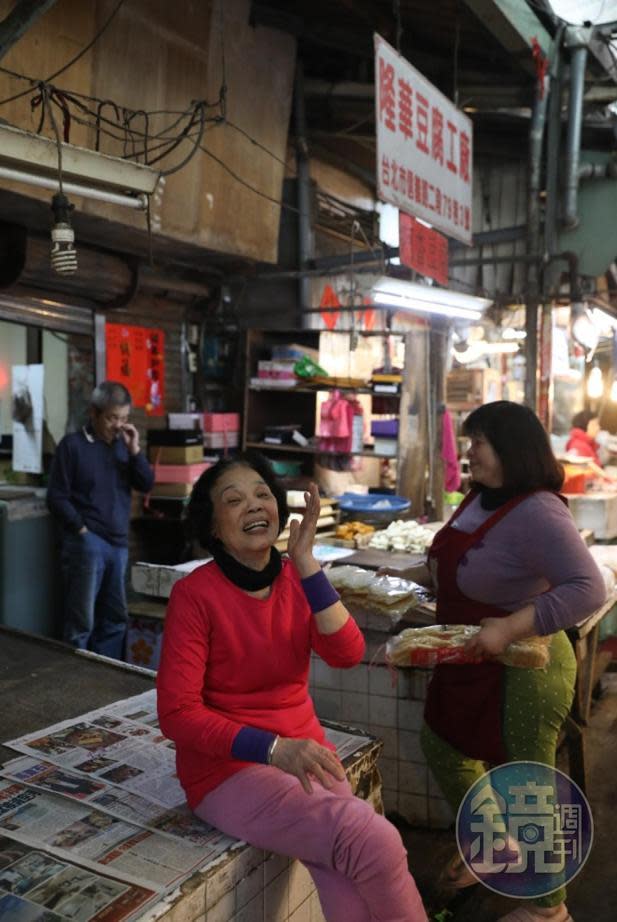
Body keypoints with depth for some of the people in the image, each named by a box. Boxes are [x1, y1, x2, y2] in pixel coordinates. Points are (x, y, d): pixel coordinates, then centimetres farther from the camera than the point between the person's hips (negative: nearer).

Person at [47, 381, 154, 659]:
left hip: (119, 543, 6)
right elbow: (57, 497, -5)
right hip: (87, 542, -6)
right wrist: (82, 529, -9)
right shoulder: (73, 445, -4)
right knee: (82, 622, -2)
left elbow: (146, 485, 5)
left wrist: (134, 450, -6)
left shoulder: (122, 445, 11)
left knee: (115, 618, 13)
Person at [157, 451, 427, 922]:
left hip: (304, 752, 4)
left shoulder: (298, 579, 3)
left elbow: (347, 654, -13)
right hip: (227, 767, -4)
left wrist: (306, 564, -20)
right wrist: (273, 749, -25)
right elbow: (177, 714, -16)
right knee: (375, 843, -22)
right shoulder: (195, 594, -13)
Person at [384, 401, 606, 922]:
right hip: (471, 664, 10)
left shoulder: (537, 513, -27)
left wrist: (509, 628, -37)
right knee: (442, 747, 24)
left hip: (522, 671, -9)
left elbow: (588, 589, -35)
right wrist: (414, 577, 6)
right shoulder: (480, 498, 0)